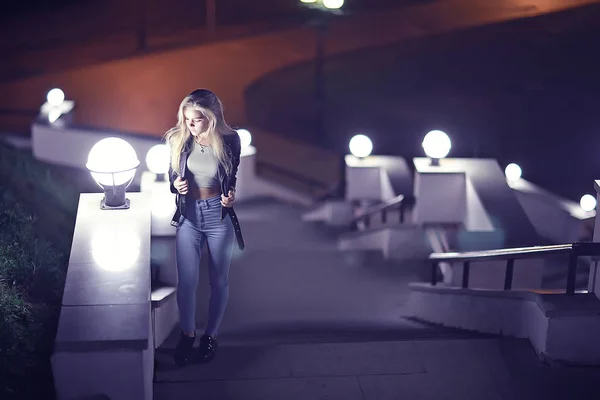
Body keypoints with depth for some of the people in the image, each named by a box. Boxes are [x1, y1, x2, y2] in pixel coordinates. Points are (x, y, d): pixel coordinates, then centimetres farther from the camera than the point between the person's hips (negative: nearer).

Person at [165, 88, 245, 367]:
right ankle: (187, 335, 23)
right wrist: (175, 184, -14)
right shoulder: (178, 138, -7)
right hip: (188, 214, 1)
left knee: (218, 280, 10)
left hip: (219, 215, -1)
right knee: (186, 280, 1)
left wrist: (231, 195, -16)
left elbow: (232, 177, 4)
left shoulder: (229, 141, -11)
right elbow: (172, 172, 8)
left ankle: (211, 335, 29)